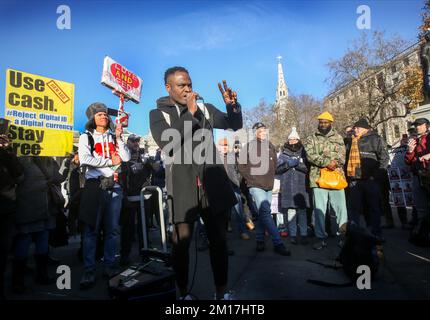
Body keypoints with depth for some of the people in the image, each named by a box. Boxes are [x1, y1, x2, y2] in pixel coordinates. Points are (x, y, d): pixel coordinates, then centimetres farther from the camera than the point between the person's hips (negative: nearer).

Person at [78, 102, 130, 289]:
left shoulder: (114, 137, 16)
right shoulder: (86, 137, 7)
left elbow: (126, 158, 4)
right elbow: (84, 159, -11)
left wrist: (119, 138, -4)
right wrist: (110, 161, -6)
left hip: (114, 186, 3)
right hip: (95, 185, -3)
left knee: (112, 228, 6)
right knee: (91, 229, -2)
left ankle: (110, 266, 16)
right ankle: (89, 271, 6)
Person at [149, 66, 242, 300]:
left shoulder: (205, 109, 11)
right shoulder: (158, 113, 3)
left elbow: (235, 125, 13)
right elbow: (166, 143, -14)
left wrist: (232, 104, -6)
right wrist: (190, 113, -16)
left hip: (213, 184, 3)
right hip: (183, 187, -2)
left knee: (218, 240, 11)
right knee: (181, 242, 9)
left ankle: (221, 291, 27)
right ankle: (183, 292, 29)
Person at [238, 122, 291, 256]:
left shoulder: (271, 147, 12)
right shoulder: (249, 146, -4)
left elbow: (274, 164, 21)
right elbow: (242, 166, -2)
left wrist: (271, 179, 11)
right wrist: (251, 179, -4)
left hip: (268, 186, 6)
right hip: (256, 186, -6)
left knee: (263, 213, 11)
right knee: (265, 213, -12)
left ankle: (260, 240, 25)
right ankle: (278, 244, -9)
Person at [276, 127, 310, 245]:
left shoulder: (303, 154, 10)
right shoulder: (283, 154, 11)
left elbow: (308, 168, 0)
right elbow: (277, 169, 3)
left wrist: (298, 164, -15)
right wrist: (288, 164, -10)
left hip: (302, 187, 0)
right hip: (288, 188, 0)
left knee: (302, 211, 0)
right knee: (291, 211, 1)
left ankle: (304, 234, 9)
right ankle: (293, 234, 10)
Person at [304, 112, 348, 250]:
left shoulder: (338, 138, 15)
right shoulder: (311, 139, 9)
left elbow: (342, 155, 5)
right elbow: (310, 155, -6)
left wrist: (334, 163, -16)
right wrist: (327, 163, -16)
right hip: (318, 178, -1)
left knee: (341, 207, 3)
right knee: (319, 209, 2)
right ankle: (321, 237, 12)